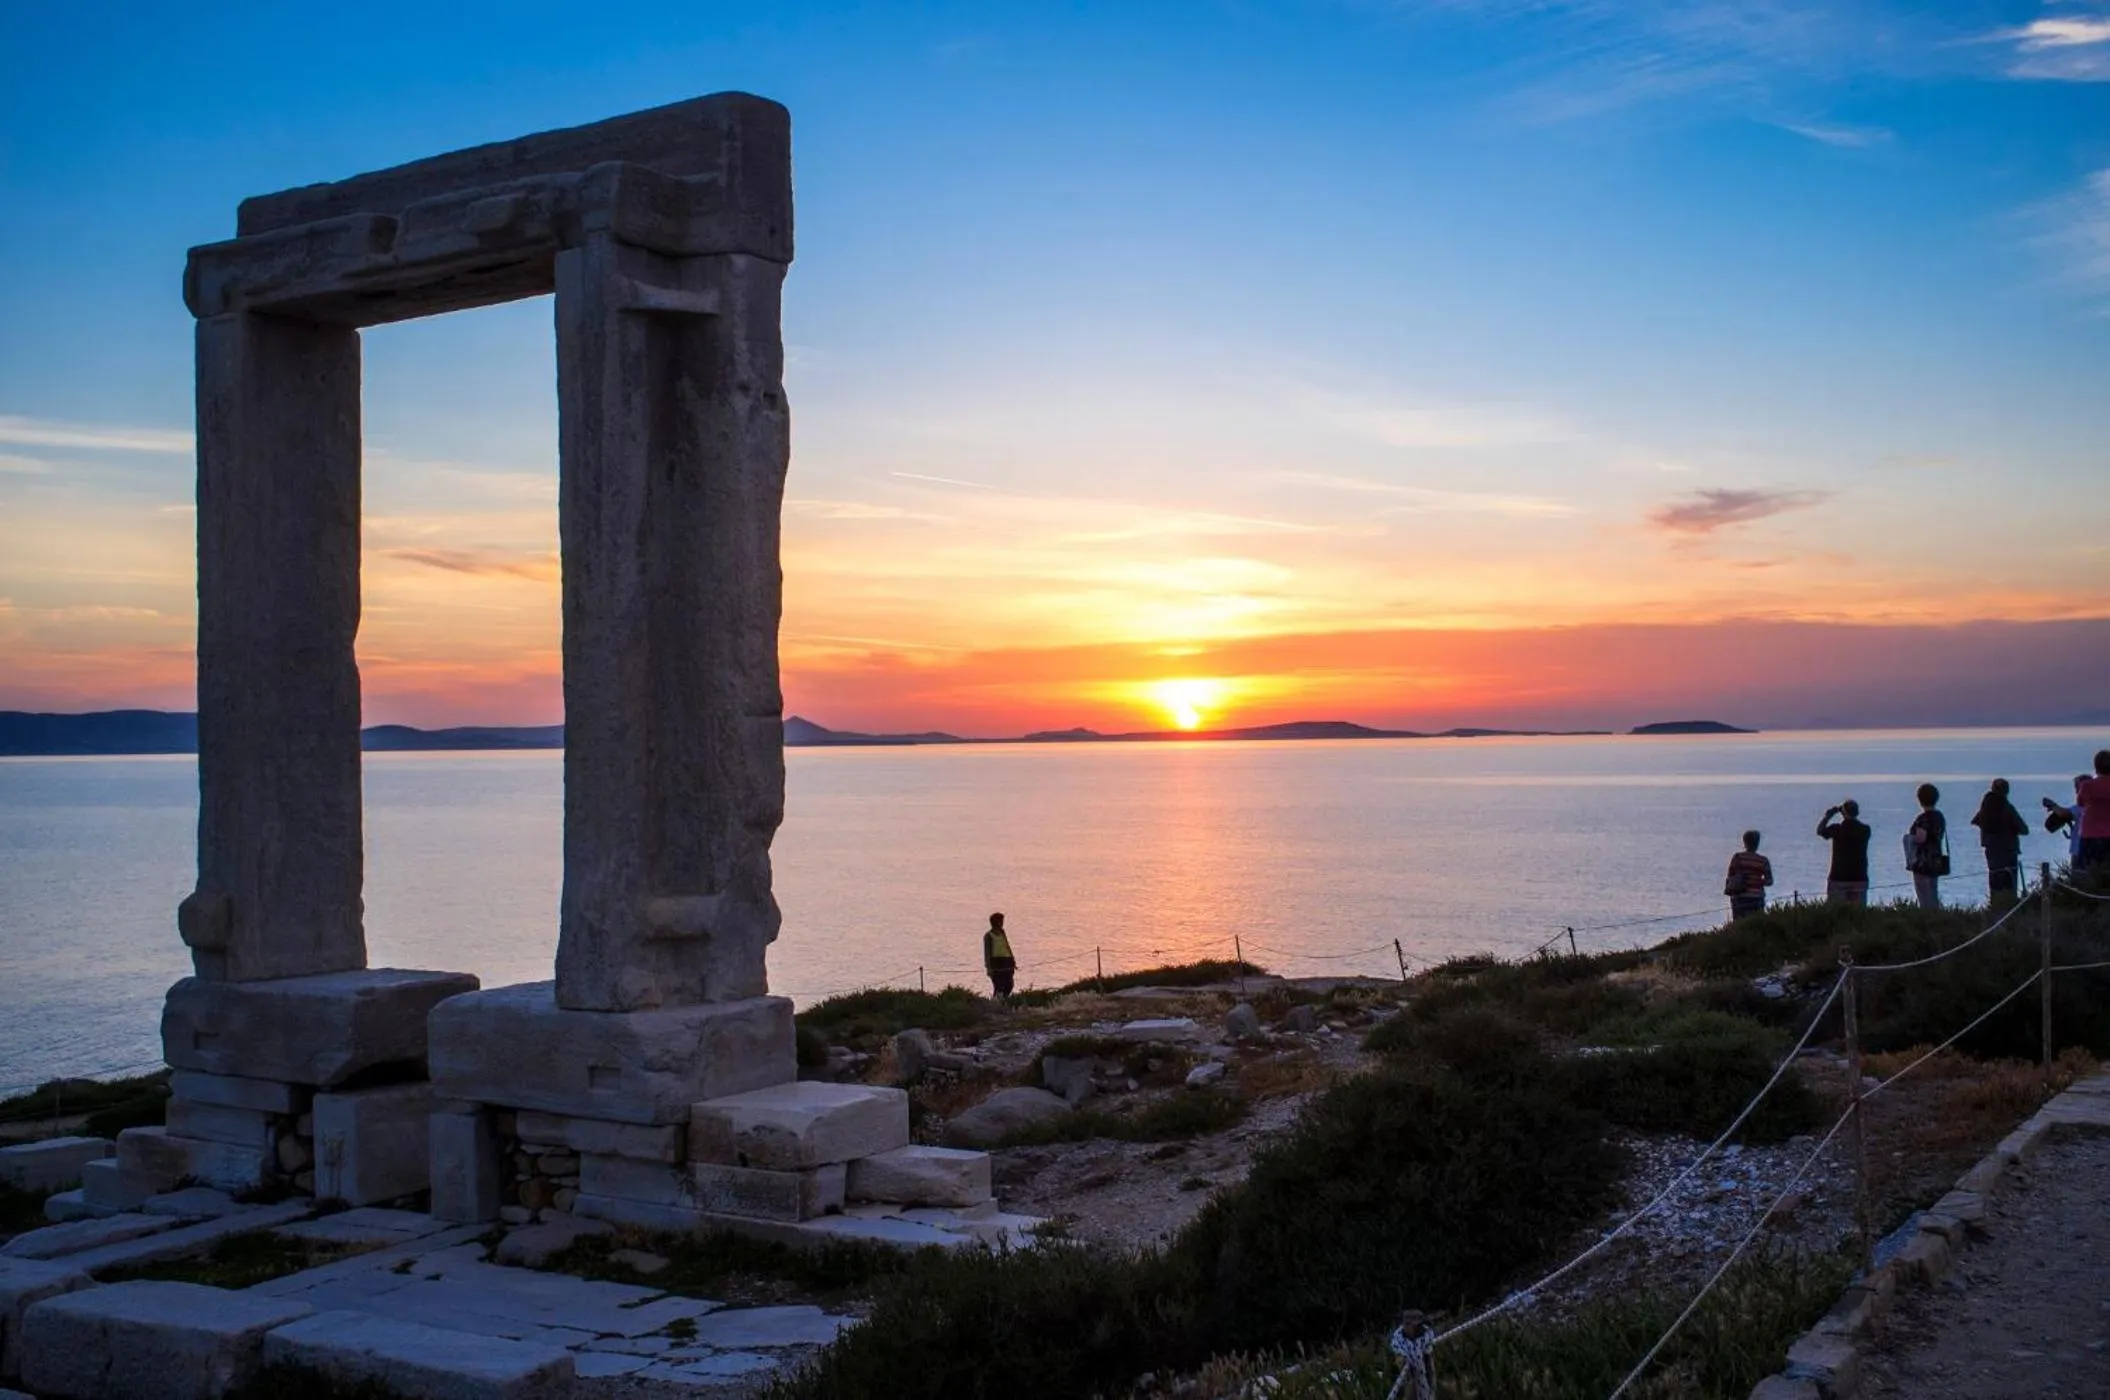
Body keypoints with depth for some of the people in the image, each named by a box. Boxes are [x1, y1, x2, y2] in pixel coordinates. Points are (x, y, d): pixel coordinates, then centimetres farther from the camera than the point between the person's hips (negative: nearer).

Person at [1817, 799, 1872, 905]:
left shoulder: (1837, 829, -8)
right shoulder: (1865, 830, 0)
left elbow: (1820, 831, 10)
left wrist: (1828, 816, 21)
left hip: (1838, 879, -3)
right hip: (1859, 879, 3)